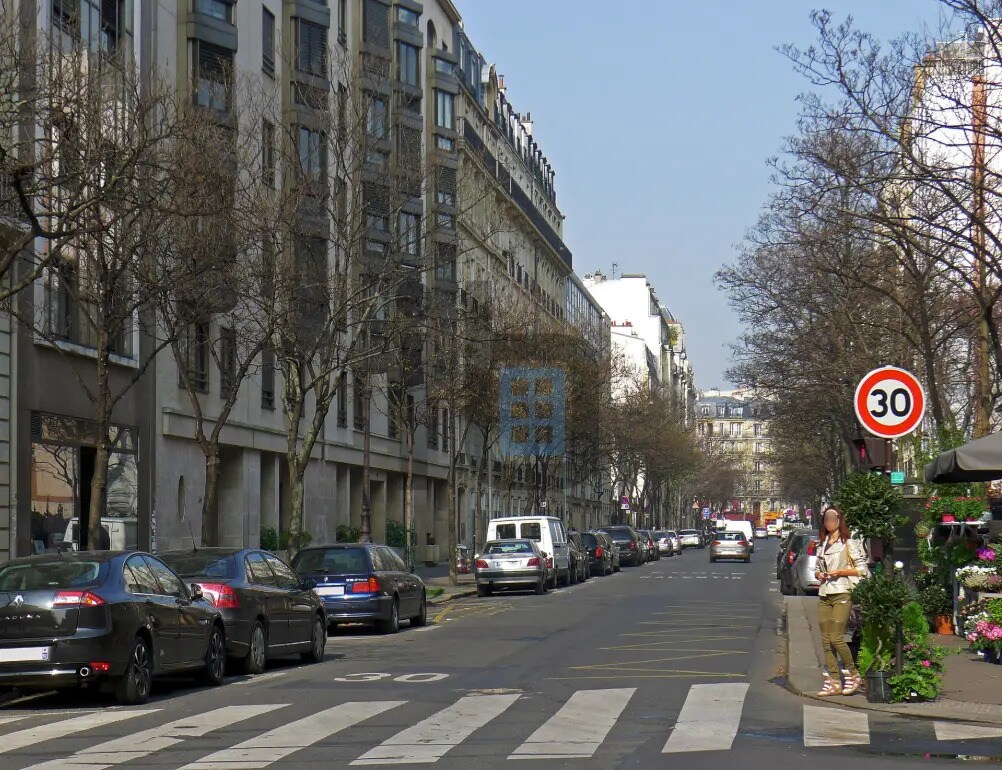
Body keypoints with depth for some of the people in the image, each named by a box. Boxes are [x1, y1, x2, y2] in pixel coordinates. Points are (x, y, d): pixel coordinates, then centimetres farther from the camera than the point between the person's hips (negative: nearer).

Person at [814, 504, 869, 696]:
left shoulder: (848, 543, 0)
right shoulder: (823, 545, 18)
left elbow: (862, 569, -4)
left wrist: (840, 572, -12)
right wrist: (819, 574, 5)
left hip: (842, 594, -7)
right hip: (824, 594, 7)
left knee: (836, 637, -14)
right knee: (826, 640, 1)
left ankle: (853, 676, 0)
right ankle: (833, 681, 3)